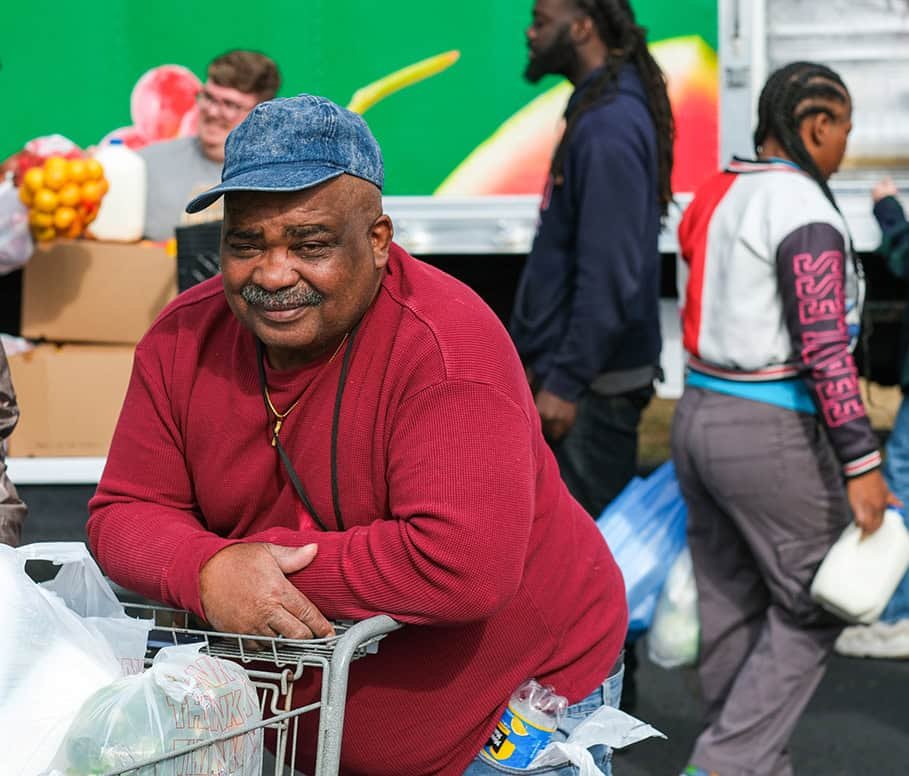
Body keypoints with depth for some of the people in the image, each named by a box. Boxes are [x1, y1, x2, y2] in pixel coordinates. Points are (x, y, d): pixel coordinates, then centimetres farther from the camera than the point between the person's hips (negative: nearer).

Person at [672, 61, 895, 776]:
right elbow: (823, 347, -23)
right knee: (814, 608, 5)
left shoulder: (720, 199, 11)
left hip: (701, 419, 9)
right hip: (773, 438, -9)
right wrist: (862, 463, -22)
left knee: (734, 608, 15)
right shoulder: (805, 212, -18)